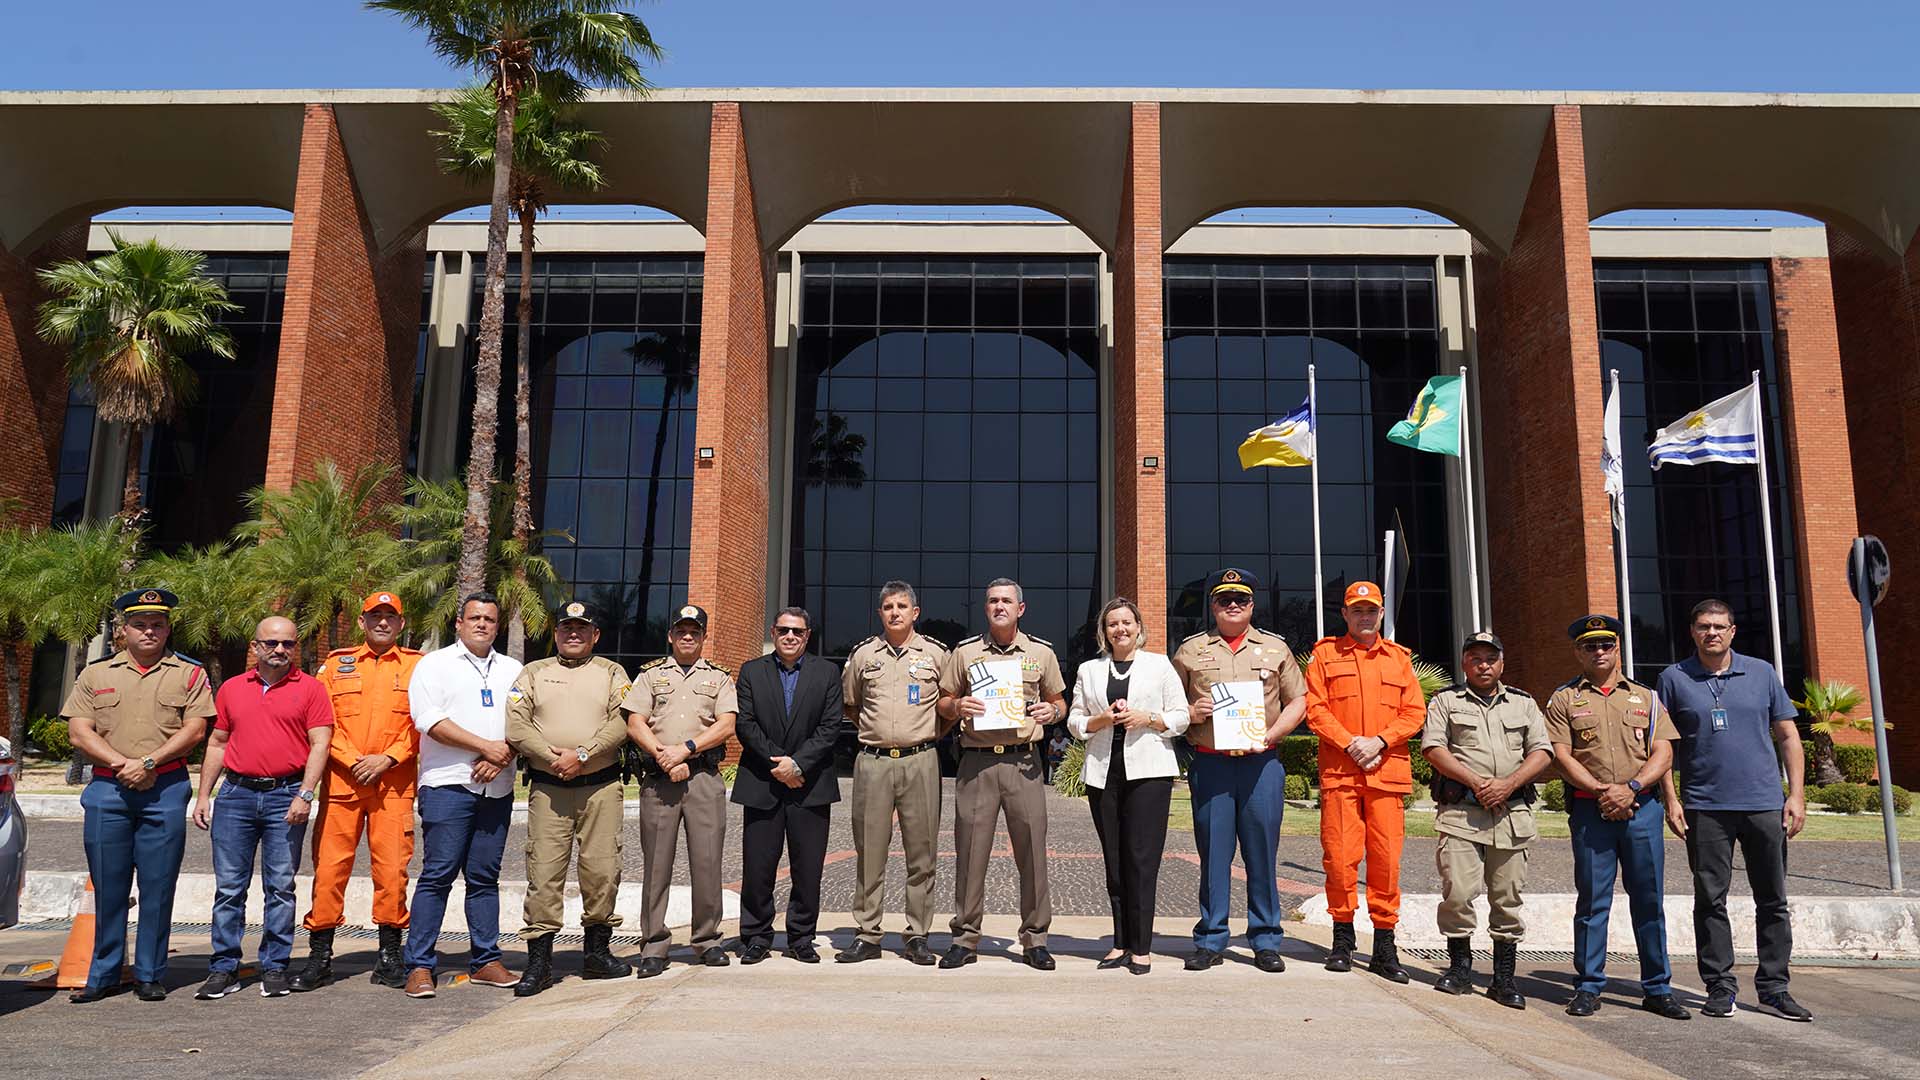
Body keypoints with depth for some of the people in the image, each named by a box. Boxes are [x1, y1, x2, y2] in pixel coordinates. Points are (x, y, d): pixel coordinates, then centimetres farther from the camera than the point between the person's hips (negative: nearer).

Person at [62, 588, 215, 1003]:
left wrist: (149, 762, -13)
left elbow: (194, 730, -2)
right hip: (107, 789, 2)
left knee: (157, 887, 1)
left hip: (166, 790, -2)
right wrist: (122, 763, -9)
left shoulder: (190, 674, 7)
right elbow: (79, 732, 5)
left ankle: (150, 975, 10)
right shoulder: (95, 674, 12)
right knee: (108, 886, 5)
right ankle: (103, 974, 16)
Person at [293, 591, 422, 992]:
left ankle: (390, 954, 11)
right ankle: (319, 957, 12)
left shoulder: (417, 665, 8)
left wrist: (387, 759, -11)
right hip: (342, 781, 1)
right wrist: (354, 760, -8)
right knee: (329, 868, 1)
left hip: (394, 784, -1)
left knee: (392, 868, -1)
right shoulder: (336, 664, 11)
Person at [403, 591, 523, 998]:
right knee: (437, 875, -6)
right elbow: (431, 721, -8)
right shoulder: (435, 664, 4)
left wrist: (503, 756, -9)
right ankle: (419, 966, 0)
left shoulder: (513, 670, 17)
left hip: (497, 788, 4)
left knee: (485, 877, 8)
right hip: (448, 785, -4)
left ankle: (485, 961, 13)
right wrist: (485, 746, -12)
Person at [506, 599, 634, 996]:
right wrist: (552, 756, -11)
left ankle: (597, 950, 16)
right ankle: (538, 959, 3)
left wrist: (582, 755, -15)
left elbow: (621, 722, -3)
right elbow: (516, 726, 1)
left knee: (602, 869, 1)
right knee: (544, 870, -3)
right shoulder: (534, 673, 14)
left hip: (601, 786, 0)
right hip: (547, 788, 0)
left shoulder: (612, 673, 12)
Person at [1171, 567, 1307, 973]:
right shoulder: (1190, 650, 10)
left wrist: (1269, 736, -4)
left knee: (1262, 852, 3)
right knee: (1213, 852, 3)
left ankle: (1266, 942, 14)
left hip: (1261, 763, 0)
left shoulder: (1275, 648, 11)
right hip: (1208, 764, 0)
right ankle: (1210, 940, 12)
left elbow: (1297, 702, 11)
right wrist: (1189, 714, -8)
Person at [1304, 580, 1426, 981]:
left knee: (1386, 857, 0)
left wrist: (1380, 741, -6)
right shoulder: (1325, 654, 10)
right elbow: (1315, 708, 2)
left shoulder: (1399, 657, 16)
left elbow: (1415, 712, 9)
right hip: (1339, 770, -1)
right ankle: (1342, 936, 12)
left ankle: (1384, 944, 8)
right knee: (1340, 854, -3)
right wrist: (1349, 743, -11)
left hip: (1388, 771, 2)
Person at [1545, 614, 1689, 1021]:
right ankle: (1588, 987, 8)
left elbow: (1663, 754, 5)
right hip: (1589, 809, -2)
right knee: (1592, 899, 0)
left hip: (1642, 807, 2)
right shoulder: (1564, 700, 7)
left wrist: (1631, 788, -11)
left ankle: (1657, 989, 13)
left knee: (1649, 899, 4)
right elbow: (1561, 756, -2)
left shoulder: (1645, 697, 14)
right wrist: (1602, 790, -13)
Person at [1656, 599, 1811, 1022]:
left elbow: (1788, 736, 9)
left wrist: (1797, 794, 1)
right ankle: (1720, 986, 11)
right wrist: (1670, 799, -3)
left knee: (1773, 900, 7)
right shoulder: (1674, 678, 3)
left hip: (1764, 803, 2)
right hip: (1705, 807, -1)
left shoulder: (1762, 673, 7)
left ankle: (1773, 987, 18)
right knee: (1710, 900, 2)